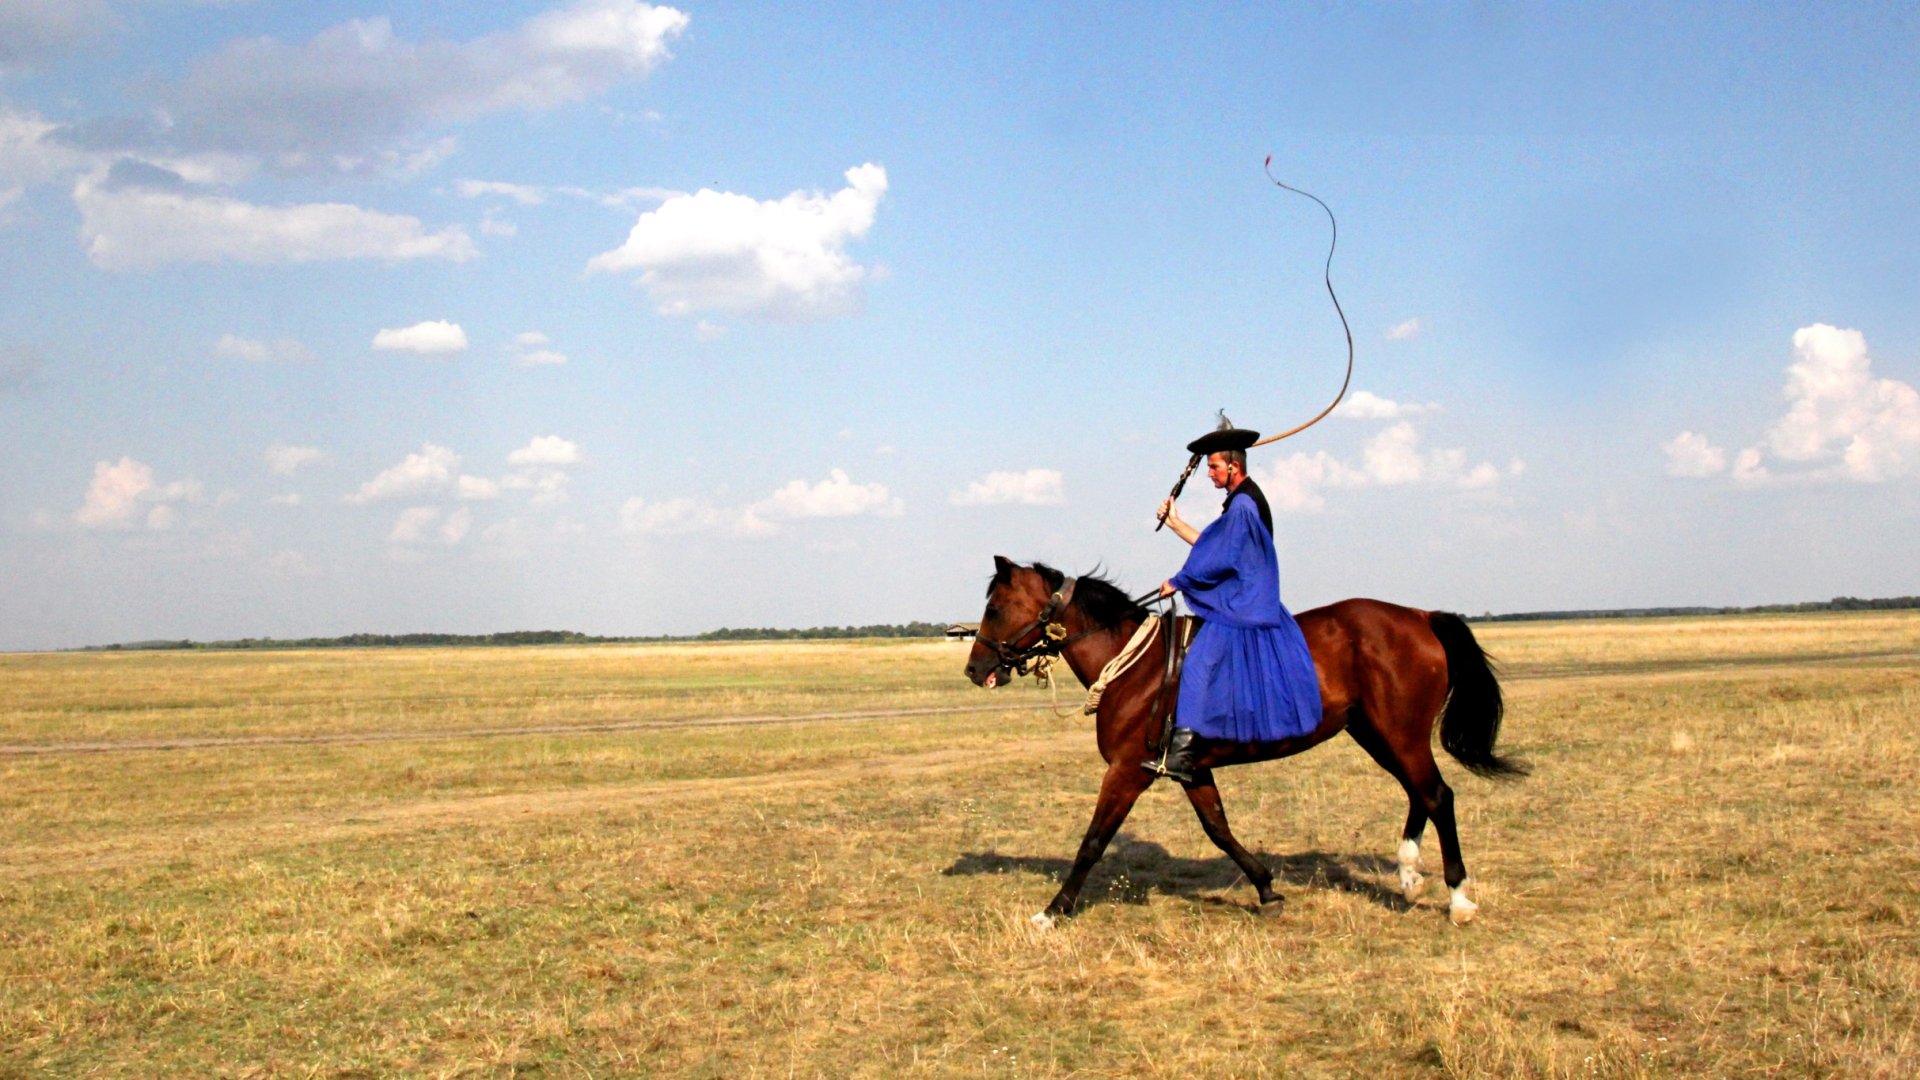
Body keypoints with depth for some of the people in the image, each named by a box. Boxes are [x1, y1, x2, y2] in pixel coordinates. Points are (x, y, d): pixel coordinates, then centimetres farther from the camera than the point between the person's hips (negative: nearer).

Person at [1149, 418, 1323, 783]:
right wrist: (1176, 523, 21)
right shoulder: (1245, 501, 17)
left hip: (1239, 609, -12)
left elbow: (1217, 560, -17)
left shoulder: (1242, 506, -15)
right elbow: (1212, 546, 20)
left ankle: (1180, 754, -29)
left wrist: (1177, 583, -7)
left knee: (1200, 663, -21)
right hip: (1251, 602, 12)